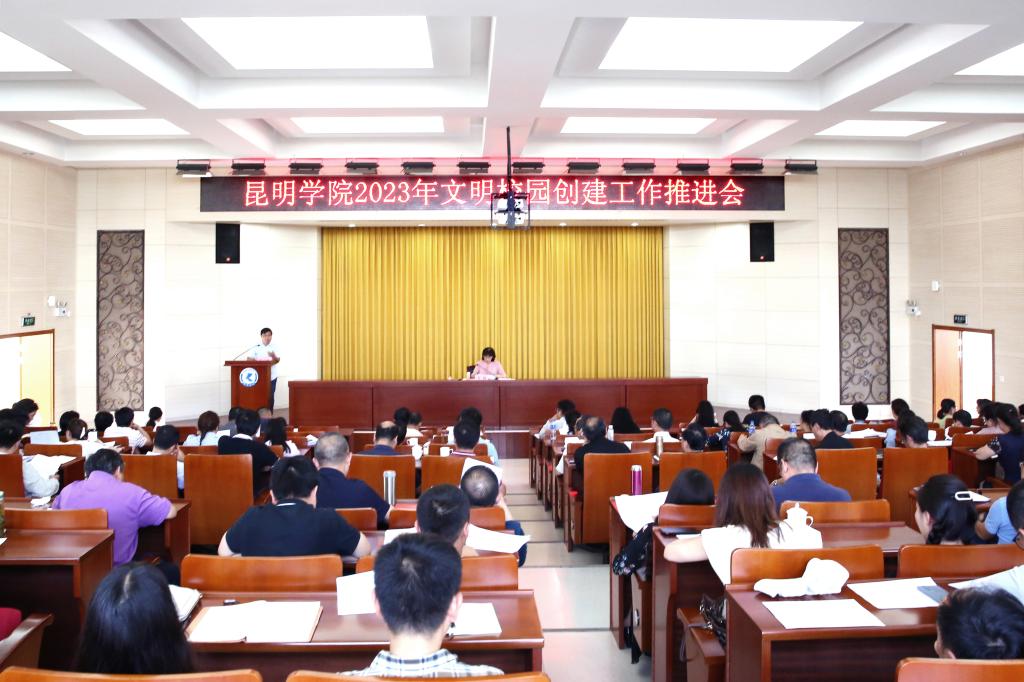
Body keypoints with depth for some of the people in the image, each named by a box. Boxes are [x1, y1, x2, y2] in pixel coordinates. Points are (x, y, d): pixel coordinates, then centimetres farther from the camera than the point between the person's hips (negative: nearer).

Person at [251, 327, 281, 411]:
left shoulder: (274, 347, 3)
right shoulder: (256, 347, 4)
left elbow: (278, 360, -5)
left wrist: (274, 357, -27)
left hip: (271, 376, 0)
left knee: (270, 397, 1)